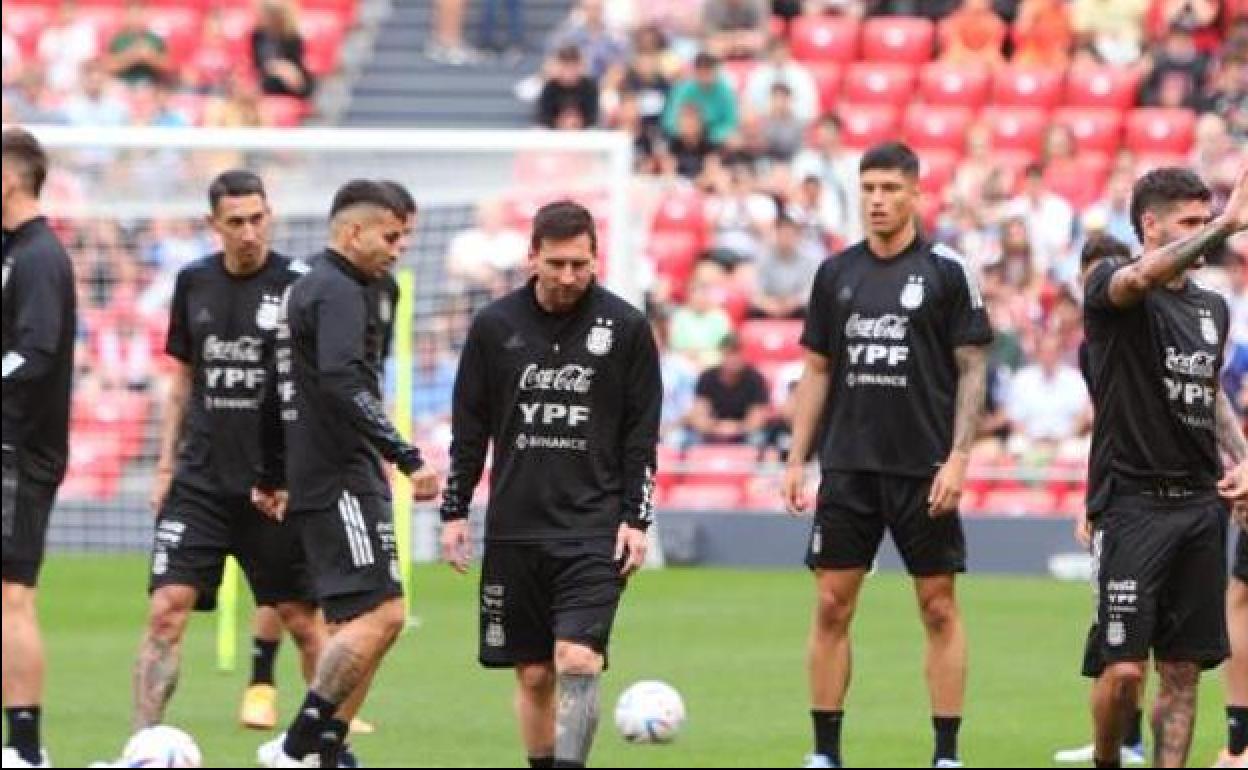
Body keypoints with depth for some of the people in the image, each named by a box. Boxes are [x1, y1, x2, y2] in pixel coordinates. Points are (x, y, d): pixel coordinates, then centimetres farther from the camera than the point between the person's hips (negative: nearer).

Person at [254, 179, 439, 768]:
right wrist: (408, 457, -30)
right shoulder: (340, 292, -12)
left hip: (314, 478, 11)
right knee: (380, 614, -15)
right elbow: (344, 385, -26)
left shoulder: (306, 289, 20)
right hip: (342, 481, -11)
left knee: (360, 622, 10)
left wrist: (271, 478, 35)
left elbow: (279, 390, 27)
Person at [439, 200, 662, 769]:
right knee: (533, 674, 6)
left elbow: (642, 437, 4)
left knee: (578, 659, -17)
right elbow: (468, 429, 10)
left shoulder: (626, 328, 0)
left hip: (594, 531, -2)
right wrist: (454, 512, 7)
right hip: (515, 529, 2)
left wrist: (637, 519, -2)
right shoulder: (495, 326, 4)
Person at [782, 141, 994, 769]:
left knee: (939, 608, 0)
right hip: (847, 466, 3)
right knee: (832, 605, 2)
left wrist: (957, 458, -11)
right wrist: (796, 460, 7)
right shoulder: (836, 274, 8)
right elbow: (817, 371, 13)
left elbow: (972, 369, -2)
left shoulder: (945, 272, -2)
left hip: (924, 469, -3)